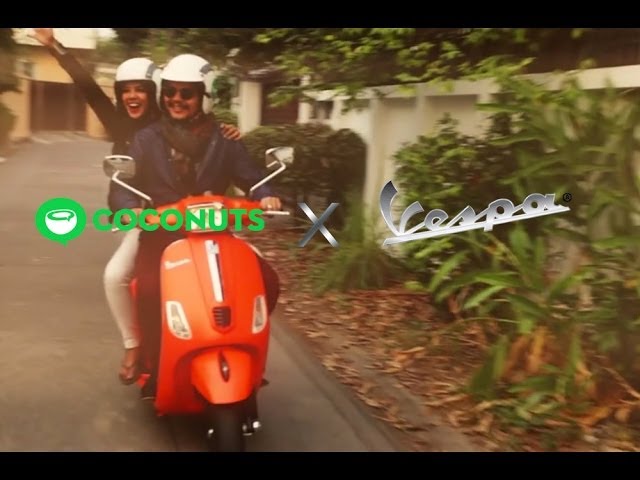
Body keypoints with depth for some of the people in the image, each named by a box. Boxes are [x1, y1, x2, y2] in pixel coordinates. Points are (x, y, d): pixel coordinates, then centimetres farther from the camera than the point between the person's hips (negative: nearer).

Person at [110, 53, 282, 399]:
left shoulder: (222, 141, 11)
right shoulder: (147, 139, 8)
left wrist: (265, 197, -18)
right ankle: (158, 370, -13)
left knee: (266, 281, -16)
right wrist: (131, 208, -25)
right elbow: (124, 184, -2)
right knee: (150, 288, -32)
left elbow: (251, 178, 6)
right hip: (161, 235, -1)